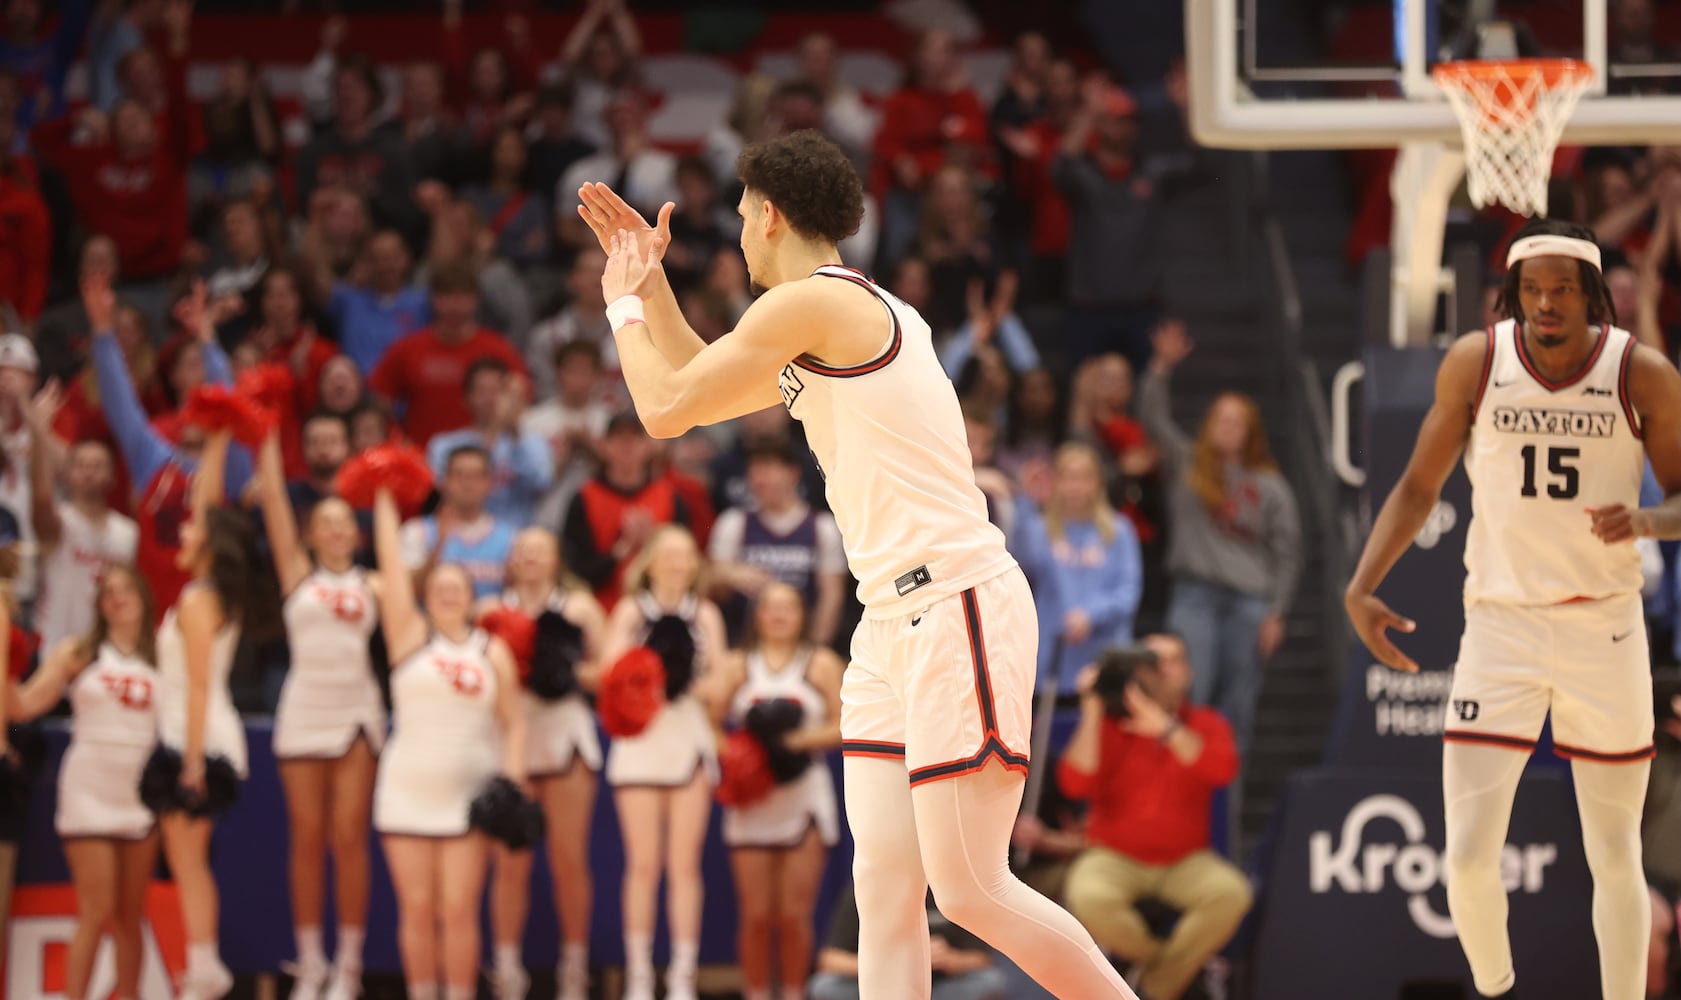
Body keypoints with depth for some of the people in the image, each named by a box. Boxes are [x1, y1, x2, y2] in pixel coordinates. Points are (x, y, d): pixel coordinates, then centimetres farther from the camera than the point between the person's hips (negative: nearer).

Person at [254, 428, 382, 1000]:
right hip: (304, 710, 0)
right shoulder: (298, 574, 9)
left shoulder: (371, 585, 11)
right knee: (307, 840, 2)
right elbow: (272, 497, 6)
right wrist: (268, 438, 6)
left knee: (349, 838, -2)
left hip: (357, 712, 0)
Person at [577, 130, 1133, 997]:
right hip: (897, 622, 10)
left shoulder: (809, 302, -9)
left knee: (970, 890, -10)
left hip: (957, 607, -10)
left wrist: (621, 306, 10)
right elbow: (705, 395, 37)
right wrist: (650, 283, 32)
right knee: (884, 889, 2)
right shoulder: (853, 312, 21)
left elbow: (666, 409, -7)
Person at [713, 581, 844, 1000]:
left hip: (804, 797, -1)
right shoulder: (738, 666, 11)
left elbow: (843, 727, 1)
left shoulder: (821, 664, 8)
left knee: (794, 914, -3)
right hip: (750, 799, 1)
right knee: (756, 915, -2)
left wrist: (800, 740, -14)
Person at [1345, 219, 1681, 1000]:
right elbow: (1419, 487, 6)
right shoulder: (1475, 364, -4)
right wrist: (1362, 587, -6)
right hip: (1501, 625, 0)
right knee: (1468, 855, -8)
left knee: (1615, 858, 6)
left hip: (1604, 630, 0)